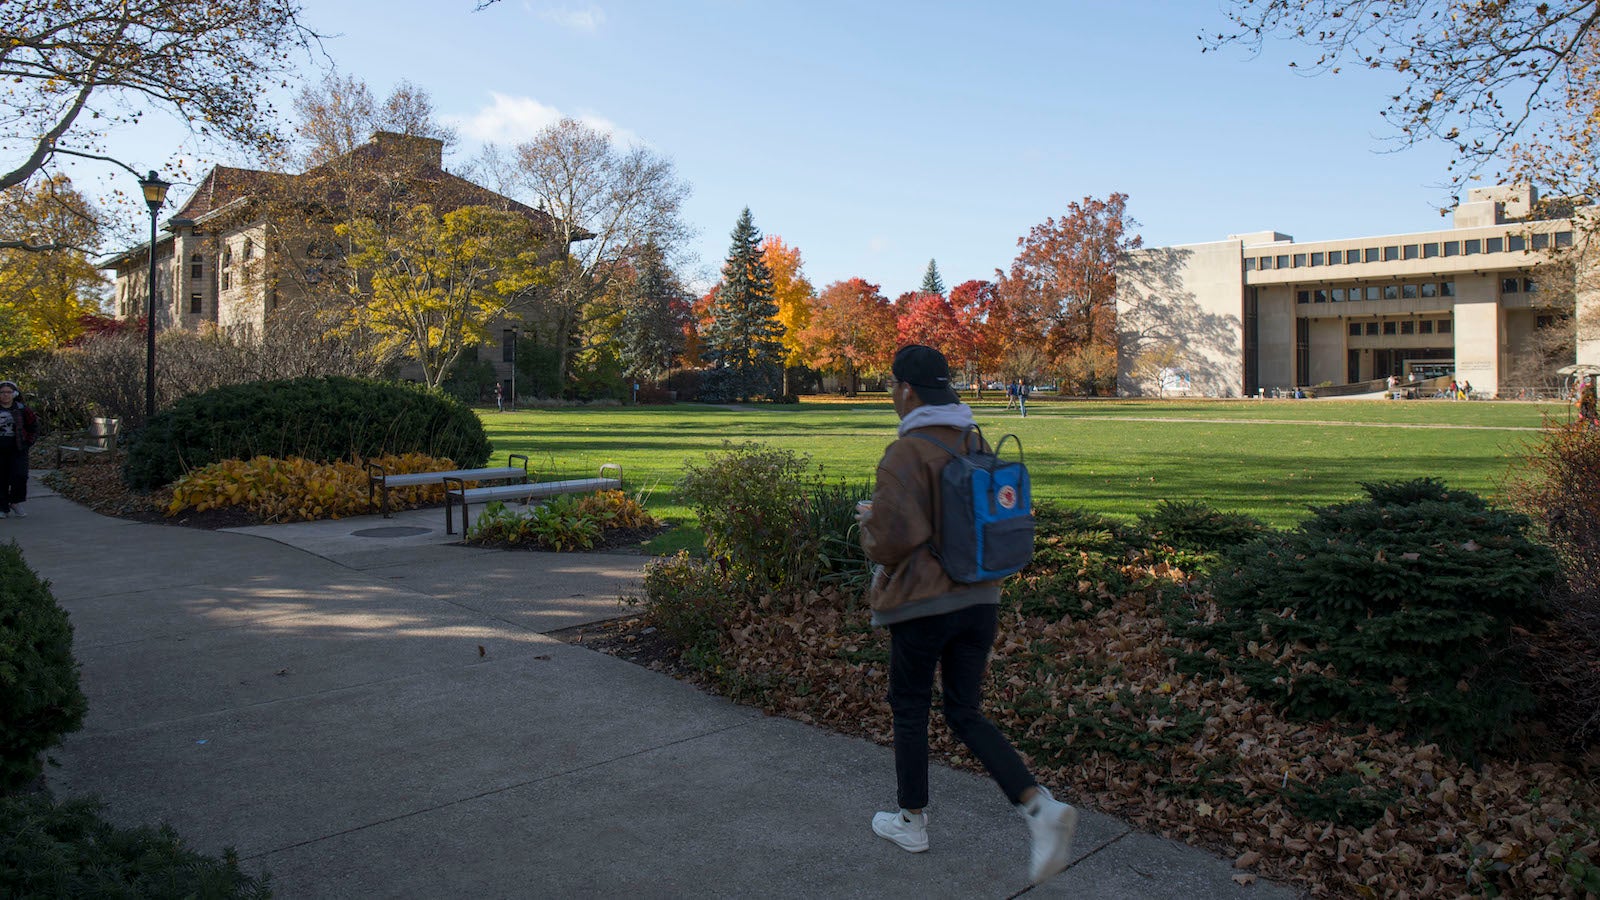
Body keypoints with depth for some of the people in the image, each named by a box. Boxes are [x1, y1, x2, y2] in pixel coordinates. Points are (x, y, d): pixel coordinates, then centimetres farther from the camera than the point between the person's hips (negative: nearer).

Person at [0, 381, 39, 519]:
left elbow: (34, 427, 11)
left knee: (20, 476, -13)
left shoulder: (22, 409, 2)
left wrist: (28, 442, 2)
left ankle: (16, 503, 7)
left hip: (17, 449, -1)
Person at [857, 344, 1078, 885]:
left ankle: (911, 821, 30)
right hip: (980, 598, 7)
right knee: (966, 714, 15)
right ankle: (1040, 807, -1)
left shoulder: (905, 454, -17)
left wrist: (868, 520, -2)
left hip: (923, 603, -6)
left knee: (910, 709, 15)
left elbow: (890, 540, -23)